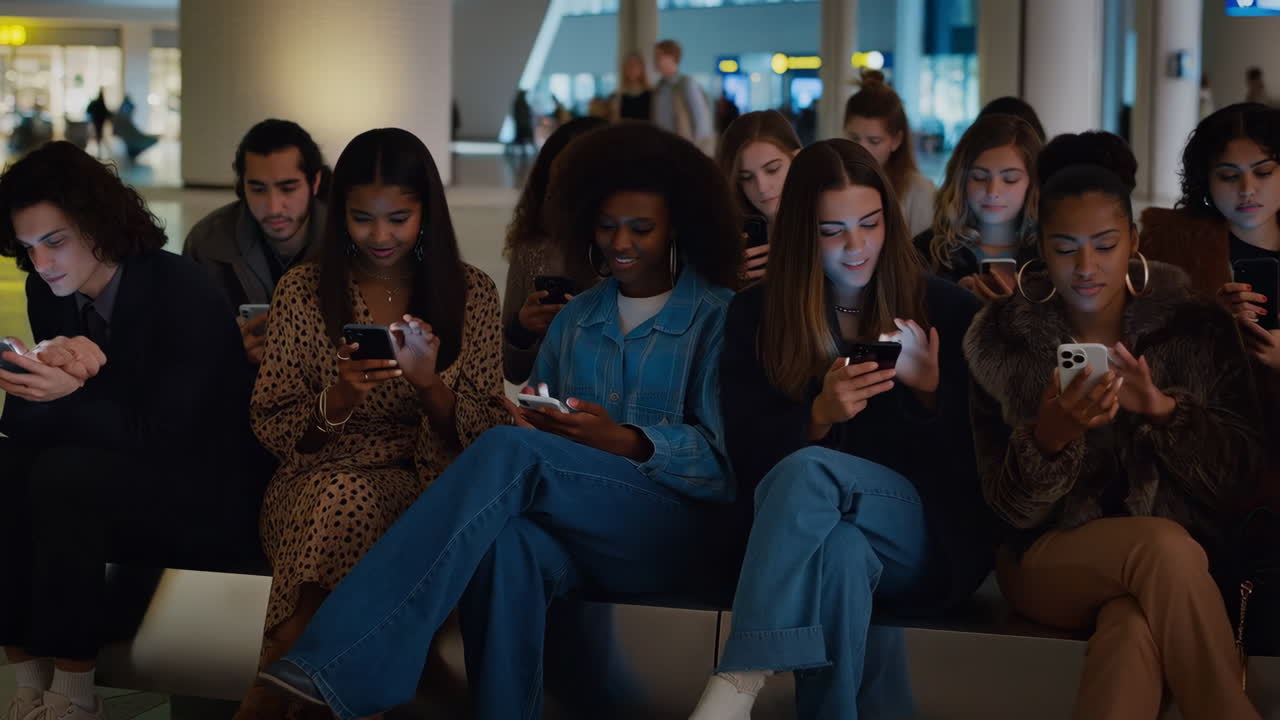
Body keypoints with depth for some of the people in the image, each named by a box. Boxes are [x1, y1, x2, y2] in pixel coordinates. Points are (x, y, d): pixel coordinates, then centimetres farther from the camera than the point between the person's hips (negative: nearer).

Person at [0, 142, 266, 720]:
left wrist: (69, 394, -36)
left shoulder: (184, 295, -19)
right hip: (112, 480, 7)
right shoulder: (48, 292, 1)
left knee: (62, 473, -31)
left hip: (202, 500, -6)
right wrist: (49, 368, -27)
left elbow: (165, 435, -22)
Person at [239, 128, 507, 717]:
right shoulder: (303, 291, 6)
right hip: (322, 476, 1)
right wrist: (339, 397, -16)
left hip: (424, 484, 0)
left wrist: (431, 383, -16)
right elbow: (273, 430, 4)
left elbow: (482, 438, 3)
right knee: (347, 497, -37)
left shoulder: (470, 292, 6)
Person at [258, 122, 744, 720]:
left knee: (511, 452, -30)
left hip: (683, 532, -4)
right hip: (583, 530, 4)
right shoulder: (573, 320, 21)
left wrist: (622, 441, -20)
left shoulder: (719, 318, 5)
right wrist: (532, 419, -8)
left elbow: (724, 457, -4)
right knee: (507, 541, -36)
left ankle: (335, 667, -39)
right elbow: (540, 429, 16)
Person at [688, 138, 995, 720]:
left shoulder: (946, 309, 4)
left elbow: (970, 460, 1)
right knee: (840, 552, -38)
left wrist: (930, 389, -18)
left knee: (806, 470, -33)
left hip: (928, 534, -1)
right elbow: (747, 454, -1)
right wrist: (819, 416, -21)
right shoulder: (757, 314, 7)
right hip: (806, 531, 2)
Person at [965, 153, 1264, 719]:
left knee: (1134, 628, -37)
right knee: (1163, 545, -33)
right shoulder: (1000, 342, 0)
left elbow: (1240, 475, -2)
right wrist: (1050, 438, -24)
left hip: (1181, 571, 0)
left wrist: (1164, 409, -20)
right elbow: (1012, 508, -2)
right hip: (1049, 562, 0)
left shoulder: (1198, 329, 1)